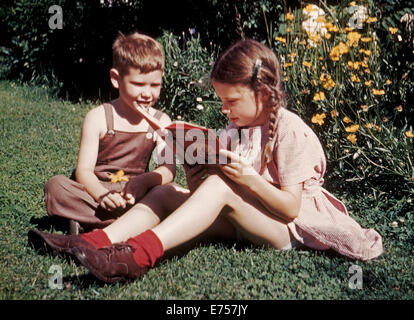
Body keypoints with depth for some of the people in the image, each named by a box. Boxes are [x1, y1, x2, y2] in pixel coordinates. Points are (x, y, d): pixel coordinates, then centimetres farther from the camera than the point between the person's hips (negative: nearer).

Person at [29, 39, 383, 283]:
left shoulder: (291, 131, -13)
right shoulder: (237, 129, 10)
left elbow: (291, 207, -17)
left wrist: (249, 178, -29)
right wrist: (197, 168, -12)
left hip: (289, 226, -7)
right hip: (246, 220, 8)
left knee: (219, 186, -33)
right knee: (167, 192, -7)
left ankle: (140, 254, -44)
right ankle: (98, 242, -25)